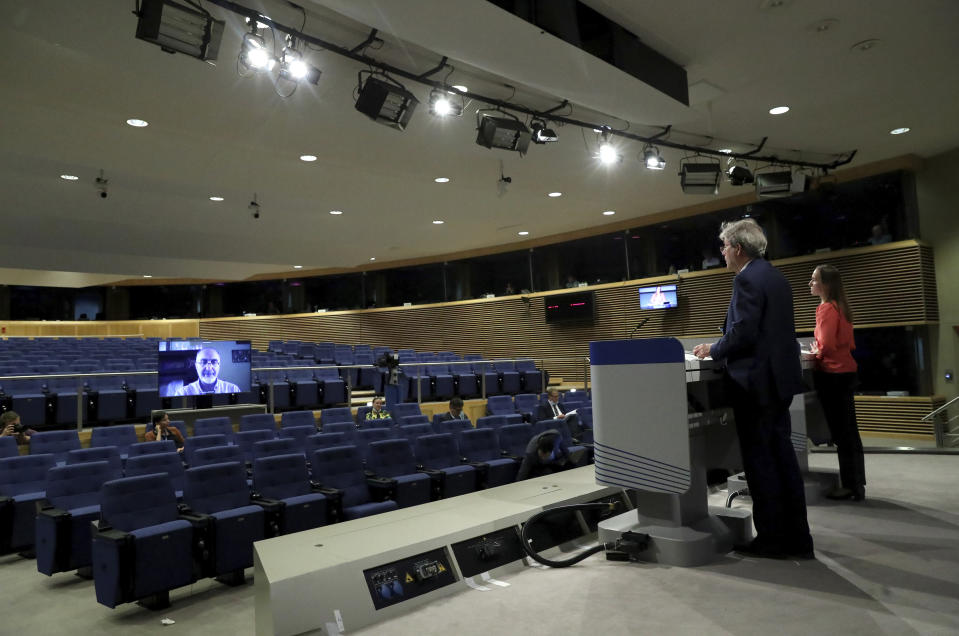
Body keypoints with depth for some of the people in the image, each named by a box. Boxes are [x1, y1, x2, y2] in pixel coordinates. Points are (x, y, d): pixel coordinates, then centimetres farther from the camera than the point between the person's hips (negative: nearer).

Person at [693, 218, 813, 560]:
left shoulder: (747, 279, -15)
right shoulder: (774, 276, 14)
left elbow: (743, 333, -22)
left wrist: (713, 349, -6)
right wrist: (722, 347, 18)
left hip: (756, 382, -10)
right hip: (779, 378, 10)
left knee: (759, 461, 0)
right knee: (782, 456, 13)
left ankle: (771, 538, 9)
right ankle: (796, 538, 21)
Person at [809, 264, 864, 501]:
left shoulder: (826, 308, -14)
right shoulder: (840, 306, 13)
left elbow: (827, 346, -20)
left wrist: (816, 353, -1)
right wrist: (821, 350, 13)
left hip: (833, 374, -9)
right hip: (846, 371, 9)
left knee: (841, 433, -2)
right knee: (850, 431, 14)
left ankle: (850, 485, 5)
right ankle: (857, 484, 22)